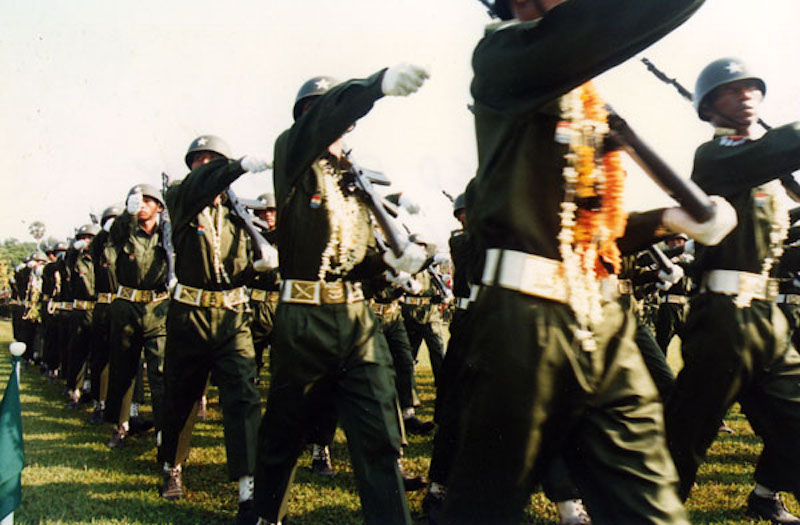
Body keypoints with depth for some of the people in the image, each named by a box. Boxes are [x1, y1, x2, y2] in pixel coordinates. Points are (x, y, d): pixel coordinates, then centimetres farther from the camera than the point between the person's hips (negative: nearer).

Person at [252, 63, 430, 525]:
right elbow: (321, 121, -23)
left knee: (381, 437, -2)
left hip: (358, 317, 5)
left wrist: (393, 260, -2)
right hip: (305, 317, -4)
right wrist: (378, 83, -38)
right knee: (286, 429, 12)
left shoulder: (355, 177, 17)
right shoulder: (292, 156, 0)